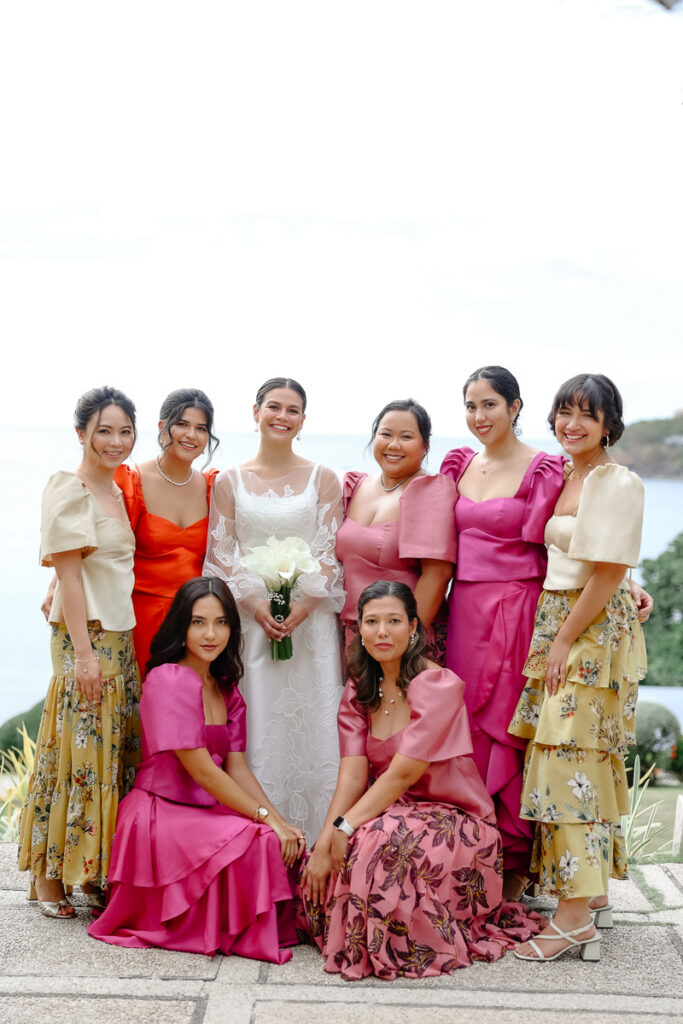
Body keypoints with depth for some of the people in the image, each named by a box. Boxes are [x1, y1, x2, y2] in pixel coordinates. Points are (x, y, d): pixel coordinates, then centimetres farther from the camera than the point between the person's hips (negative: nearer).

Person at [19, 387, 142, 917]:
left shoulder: (117, 491, 14)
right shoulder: (70, 490, -10)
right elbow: (68, 575, -14)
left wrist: (122, 646, 15)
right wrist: (84, 653, -18)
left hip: (121, 635, 8)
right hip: (84, 636, -8)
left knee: (116, 752, 8)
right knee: (79, 754, -4)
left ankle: (95, 872, 16)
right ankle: (49, 876, 6)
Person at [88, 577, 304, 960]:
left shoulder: (226, 689, 13)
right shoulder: (168, 680, -15)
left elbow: (238, 769, 6)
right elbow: (202, 771, -18)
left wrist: (282, 822, -9)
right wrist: (267, 818, -18)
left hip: (207, 814, 8)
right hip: (161, 817, -8)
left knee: (287, 842, -17)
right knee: (257, 841, -29)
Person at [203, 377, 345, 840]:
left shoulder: (323, 480, 8)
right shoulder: (230, 481, 8)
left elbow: (332, 554, 2)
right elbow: (220, 556, 5)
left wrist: (304, 604, -12)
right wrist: (255, 605, -10)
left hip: (311, 620, 0)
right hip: (249, 619, 0)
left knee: (311, 725, -2)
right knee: (255, 728, -3)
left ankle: (314, 838, 4)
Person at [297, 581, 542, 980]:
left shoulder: (438, 685, -16)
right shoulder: (359, 692, 7)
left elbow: (402, 774, -21)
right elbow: (353, 773, -5)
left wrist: (345, 828, -23)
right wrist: (323, 843, -18)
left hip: (454, 822, -6)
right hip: (394, 814, 6)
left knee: (382, 843, -37)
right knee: (318, 868, -21)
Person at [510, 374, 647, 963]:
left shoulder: (618, 484, -12)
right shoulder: (565, 477, 14)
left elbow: (608, 575, -16)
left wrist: (564, 639, -14)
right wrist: (552, 637, 11)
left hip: (593, 632, -8)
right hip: (557, 623, 8)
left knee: (570, 758, -11)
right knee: (588, 760, 12)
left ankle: (575, 916, -9)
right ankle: (594, 889, 21)